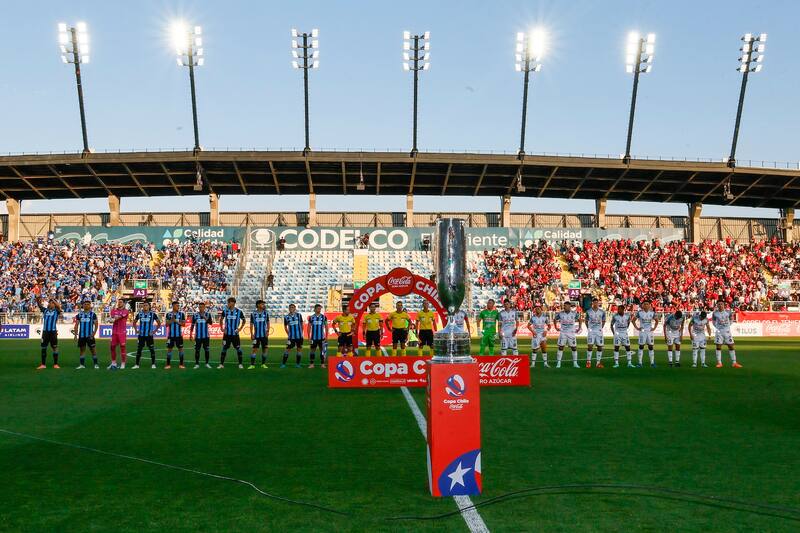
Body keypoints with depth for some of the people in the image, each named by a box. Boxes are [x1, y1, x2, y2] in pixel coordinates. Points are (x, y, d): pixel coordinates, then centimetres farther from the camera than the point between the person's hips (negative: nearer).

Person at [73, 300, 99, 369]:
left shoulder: (93, 314, -1)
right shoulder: (79, 314, 9)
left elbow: (96, 324, -2)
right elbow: (76, 324, 10)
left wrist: (94, 333, -12)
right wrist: (75, 334, 1)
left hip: (89, 335, -4)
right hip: (81, 335, 4)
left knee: (93, 349, -3)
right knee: (82, 349, 8)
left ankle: (96, 364, 3)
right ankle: (82, 364, 15)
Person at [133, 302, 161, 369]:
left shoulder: (153, 314, -3)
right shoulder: (139, 314, 4)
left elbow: (159, 323, 2)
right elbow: (134, 322, 18)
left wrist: (154, 331, -6)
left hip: (149, 335, -2)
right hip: (141, 335, 2)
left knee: (152, 349, 0)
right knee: (139, 349, 4)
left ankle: (153, 364, 9)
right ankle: (137, 364, 12)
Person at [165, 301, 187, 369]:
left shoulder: (181, 314, 0)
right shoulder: (168, 314, 3)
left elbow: (183, 324, -4)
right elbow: (167, 324, 1)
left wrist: (176, 321, -16)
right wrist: (171, 320, -16)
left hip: (179, 335, 0)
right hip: (171, 335, 0)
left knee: (180, 348, 1)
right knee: (169, 349, 3)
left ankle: (181, 364, 8)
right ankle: (168, 364, 10)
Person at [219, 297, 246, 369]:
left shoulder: (239, 311, -4)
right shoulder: (225, 311, 0)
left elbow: (244, 320, 9)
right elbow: (221, 319, 16)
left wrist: (240, 329, 1)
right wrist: (222, 328, 7)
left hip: (235, 334, -1)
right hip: (227, 333, 1)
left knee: (238, 348, 1)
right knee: (224, 349, 3)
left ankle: (240, 364, 11)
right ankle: (221, 364, 10)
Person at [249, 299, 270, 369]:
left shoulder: (265, 313, 3)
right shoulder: (253, 314, -1)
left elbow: (268, 323, 10)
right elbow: (251, 324, 3)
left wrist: (268, 331, -3)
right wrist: (251, 334, -4)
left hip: (264, 335, 2)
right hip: (256, 335, -2)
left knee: (264, 349, 4)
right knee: (254, 349, -4)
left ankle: (263, 364, 16)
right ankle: (252, 364, 2)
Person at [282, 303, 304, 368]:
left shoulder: (299, 315, 2)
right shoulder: (286, 317, 1)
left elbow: (301, 324, 10)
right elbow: (285, 326, 11)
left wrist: (301, 333, 9)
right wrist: (289, 334, 8)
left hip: (299, 336, 1)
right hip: (291, 337, -1)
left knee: (299, 349, 6)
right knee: (288, 349, -2)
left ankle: (297, 363, 17)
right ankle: (283, 363, 5)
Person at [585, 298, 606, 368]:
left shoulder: (602, 312, 1)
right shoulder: (588, 312, -2)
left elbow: (603, 321, 14)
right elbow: (586, 321, 10)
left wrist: (601, 328, 7)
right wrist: (588, 328, 3)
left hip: (599, 331, 2)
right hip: (591, 331, -2)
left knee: (599, 347, 2)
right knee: (590, 346, -7)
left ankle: (598, 362, 11)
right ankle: (588, 362, 0)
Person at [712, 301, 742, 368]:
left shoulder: (728, 312, -4)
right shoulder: (715, 313, -5)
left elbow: (731, 318, 14)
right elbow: (713, 321, 9)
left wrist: (729, 324, 5)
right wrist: (717, 327, 0)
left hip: (727, 331, 1)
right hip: (719, 331, -1)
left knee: (731, 346, 2)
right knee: (718, 347, 1)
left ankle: (734, 363, 7)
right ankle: (719, 362, 6)